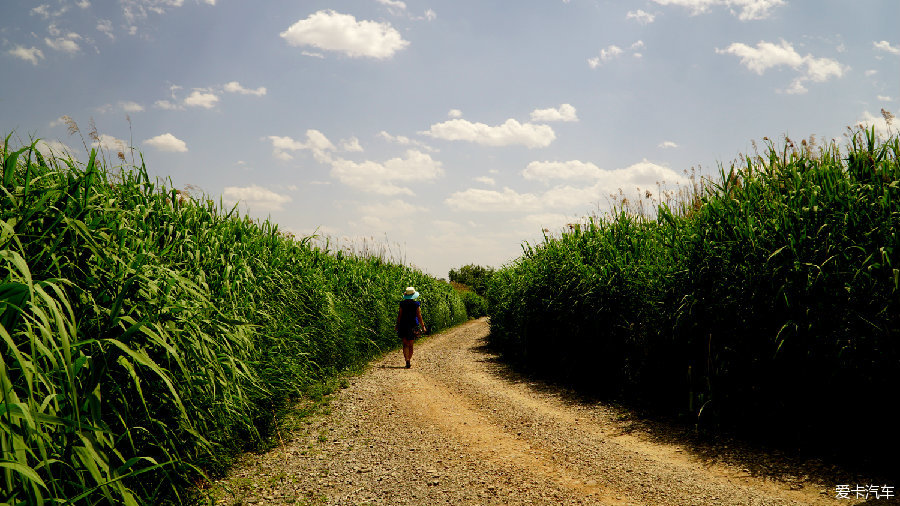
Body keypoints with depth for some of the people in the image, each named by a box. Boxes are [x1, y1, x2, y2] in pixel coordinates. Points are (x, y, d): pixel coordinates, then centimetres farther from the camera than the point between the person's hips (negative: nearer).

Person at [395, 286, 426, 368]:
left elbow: (399, 315, -3)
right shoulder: (416, 304, -6)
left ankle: (407, 361, -18)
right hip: (413, 326, 0)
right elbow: (419, 316, -6)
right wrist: (423, 326, 2)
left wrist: (397, 325, 7)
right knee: (410, 345, 13)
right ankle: (409, 361, 21)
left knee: (405, 344, -1)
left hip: (403, 325, 0)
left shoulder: (402, 304, -5)